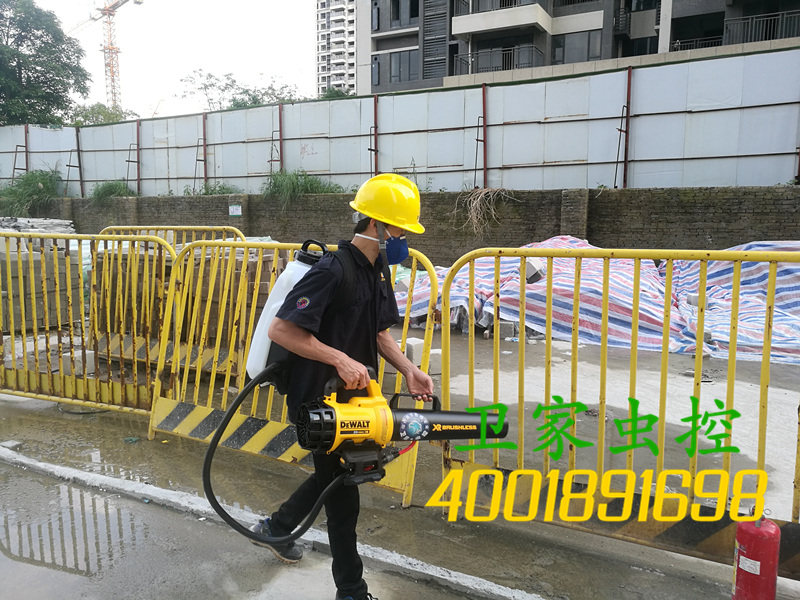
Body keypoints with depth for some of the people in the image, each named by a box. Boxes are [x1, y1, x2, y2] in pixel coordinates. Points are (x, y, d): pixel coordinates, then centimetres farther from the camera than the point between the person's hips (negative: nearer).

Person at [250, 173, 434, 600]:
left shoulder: (376, 270, 5)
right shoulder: (332, 272, -25)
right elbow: (280, 330, -28)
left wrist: (408, 369, -2)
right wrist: (340, 359, -30)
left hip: (349, 394, 9)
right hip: (316, 399, -9)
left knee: (335, 472, 26)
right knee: (342, 489, 5)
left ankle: (277, 527, 50)